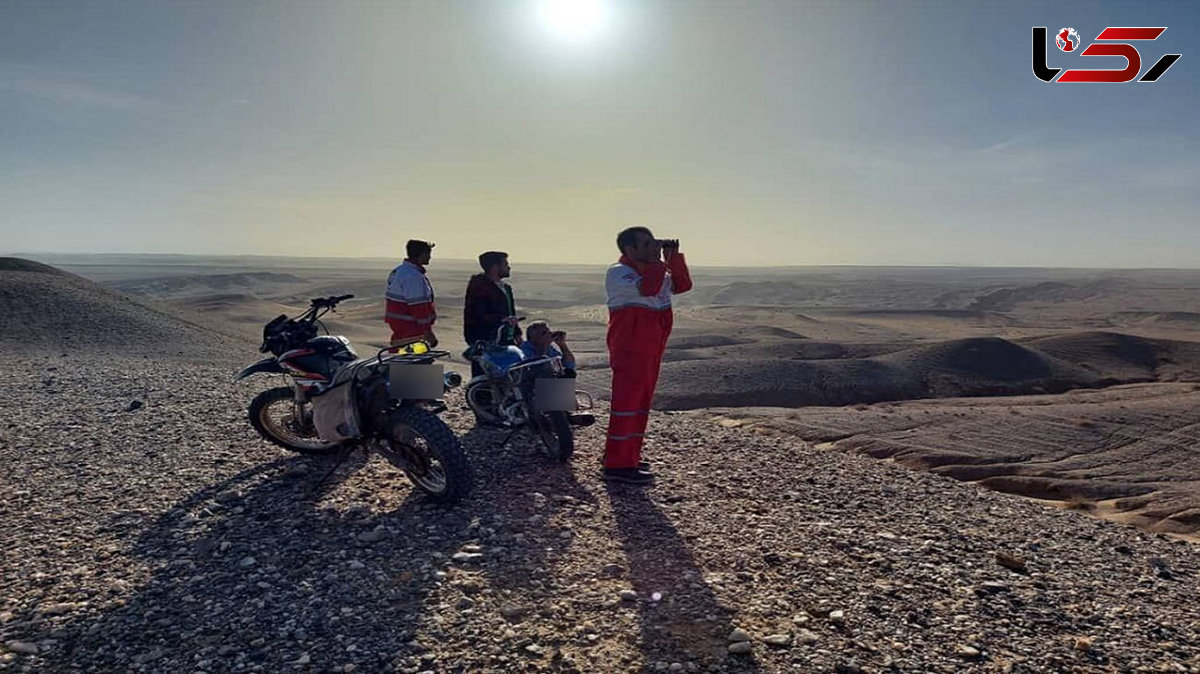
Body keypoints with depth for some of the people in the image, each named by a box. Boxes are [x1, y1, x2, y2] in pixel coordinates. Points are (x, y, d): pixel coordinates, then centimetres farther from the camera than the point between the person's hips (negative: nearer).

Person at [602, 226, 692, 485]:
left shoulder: (654, 271, 16)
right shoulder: (618, 272, -12)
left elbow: (682, 285, 16)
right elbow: (646, 288, -28)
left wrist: (673, 257, 6)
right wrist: (658, 260, -17)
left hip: (651, 351, 9)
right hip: (629, 350, -9)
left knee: (641, 404, 13)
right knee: (626, 403, -10)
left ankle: (629, 456, 24)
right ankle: (616, 466, -6)